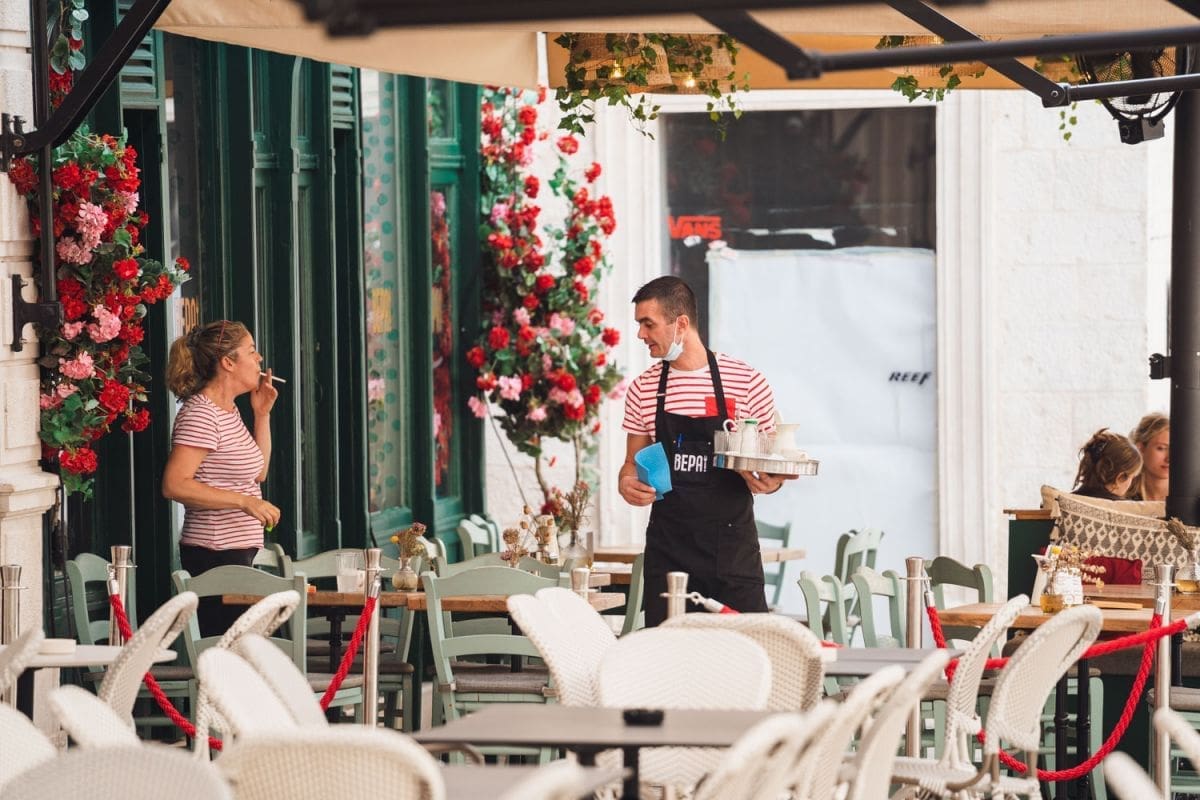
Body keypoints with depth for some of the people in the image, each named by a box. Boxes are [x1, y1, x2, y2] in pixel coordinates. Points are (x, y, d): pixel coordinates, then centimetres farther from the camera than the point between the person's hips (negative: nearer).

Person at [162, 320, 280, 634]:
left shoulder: (228, 411, 15)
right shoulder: (199, 414, -15)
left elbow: (258, 472, 24)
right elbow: (174, 485, -23)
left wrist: (262, 414, 15)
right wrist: (245, 501, -23)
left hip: (238, 550, 10)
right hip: (215, 553, -10)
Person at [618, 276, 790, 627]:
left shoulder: (746, 381, -2)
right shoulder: (643, 390, 8)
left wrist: (768, 482, -16)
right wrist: (626, 483, -8)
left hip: (732, 544, -3)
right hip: (668, 544, 3)